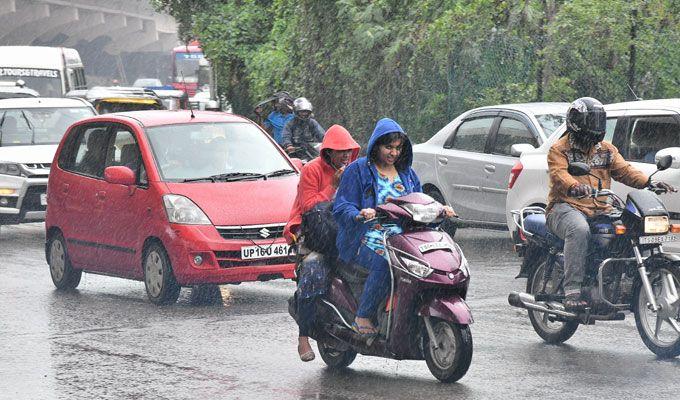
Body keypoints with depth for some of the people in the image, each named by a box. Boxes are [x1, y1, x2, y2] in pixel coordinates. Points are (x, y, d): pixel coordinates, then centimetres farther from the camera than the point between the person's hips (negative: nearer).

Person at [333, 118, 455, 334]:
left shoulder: (407, 174, 23)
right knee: (385, 262, -36)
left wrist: (439, 210, 3)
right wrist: (359, 215, -24)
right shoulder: (358, 170, 5)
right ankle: (363, 318, -25)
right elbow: (341, 207, -3)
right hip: (368, 240, -5)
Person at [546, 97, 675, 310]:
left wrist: (649, 182, -9)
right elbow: (558, 174, -15)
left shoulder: (607, 150, 21)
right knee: (579, 229, -39)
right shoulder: (559, 150, 3)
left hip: (601, 210, 6)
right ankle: (572, 291, -40)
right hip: (566, 207, -5)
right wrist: (574, 187, -38)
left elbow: (624, 170, 10)